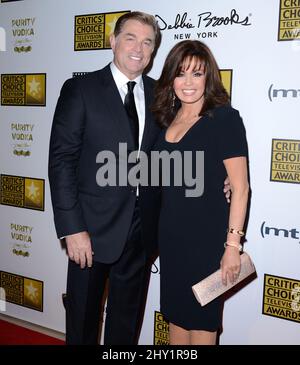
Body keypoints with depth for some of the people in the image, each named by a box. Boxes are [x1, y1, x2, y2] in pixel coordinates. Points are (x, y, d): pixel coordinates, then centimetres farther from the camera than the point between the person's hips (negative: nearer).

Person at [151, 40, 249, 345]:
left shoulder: (224, 118, -12)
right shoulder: (167, 120, 7)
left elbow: (240, 188, -14)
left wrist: (233, 245, -17)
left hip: (207, 237, -6)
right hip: (170, 235, 6)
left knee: (201, 321, 9)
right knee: (175, 316, 18)